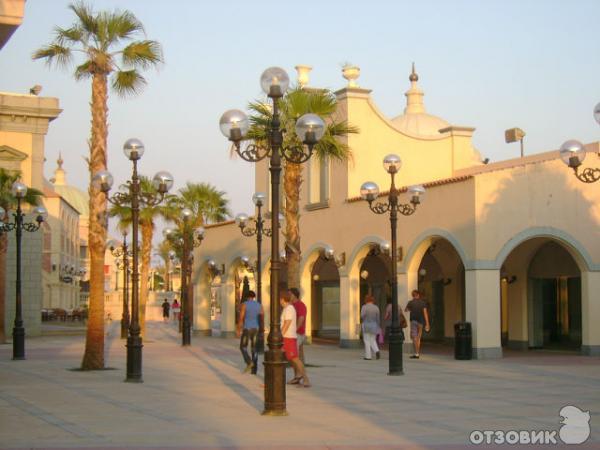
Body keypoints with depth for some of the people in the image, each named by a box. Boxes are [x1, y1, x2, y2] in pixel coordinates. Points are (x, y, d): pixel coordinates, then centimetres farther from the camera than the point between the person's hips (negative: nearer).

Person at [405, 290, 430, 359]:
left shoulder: (411, 302, -2)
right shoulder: (423, 302, 2)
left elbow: (406, 310, 15)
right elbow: (425, 313, -4)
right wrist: (427, 324, -5)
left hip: (414, 321, -3)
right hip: (421, 321, 3)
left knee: (414, 337, -7)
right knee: (418, 337, 12)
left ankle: (416, 353, -19)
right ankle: (418, 353, 13)